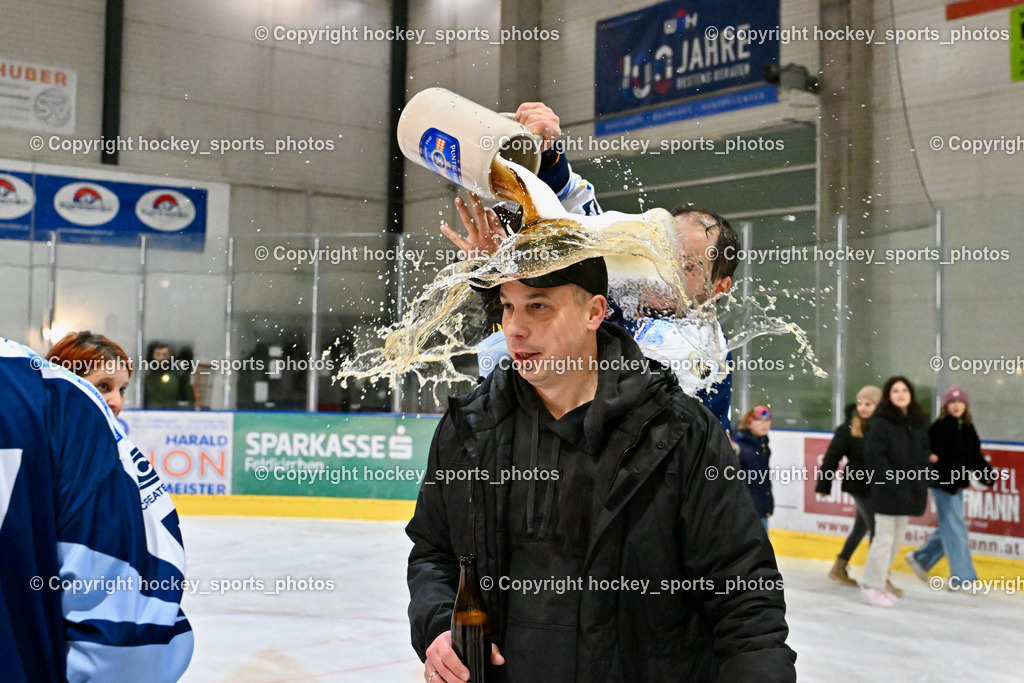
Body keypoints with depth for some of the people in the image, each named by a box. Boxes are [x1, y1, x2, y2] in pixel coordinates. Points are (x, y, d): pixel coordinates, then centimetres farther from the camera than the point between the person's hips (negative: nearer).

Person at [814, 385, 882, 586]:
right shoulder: (848, 428, -11)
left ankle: (839, 568, 32)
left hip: (878, 486, 5)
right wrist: (823, 484, -8)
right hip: (860, 485, -5)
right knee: (877, 529, -5)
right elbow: (832, 457, -8)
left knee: (861, 527, 16)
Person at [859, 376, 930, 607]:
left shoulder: (919, 423, 9)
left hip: (910, 491, 7)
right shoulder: (881, 423, -10)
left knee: (897, 540, 15)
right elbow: (874, 457, -14)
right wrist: (893, 482, -18)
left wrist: (922, 488, 5)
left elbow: (924, 455, 14)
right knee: (884, 538, -3)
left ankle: (880, 579, 28)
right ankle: (872, 585, 9)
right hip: (887, 492, -7)